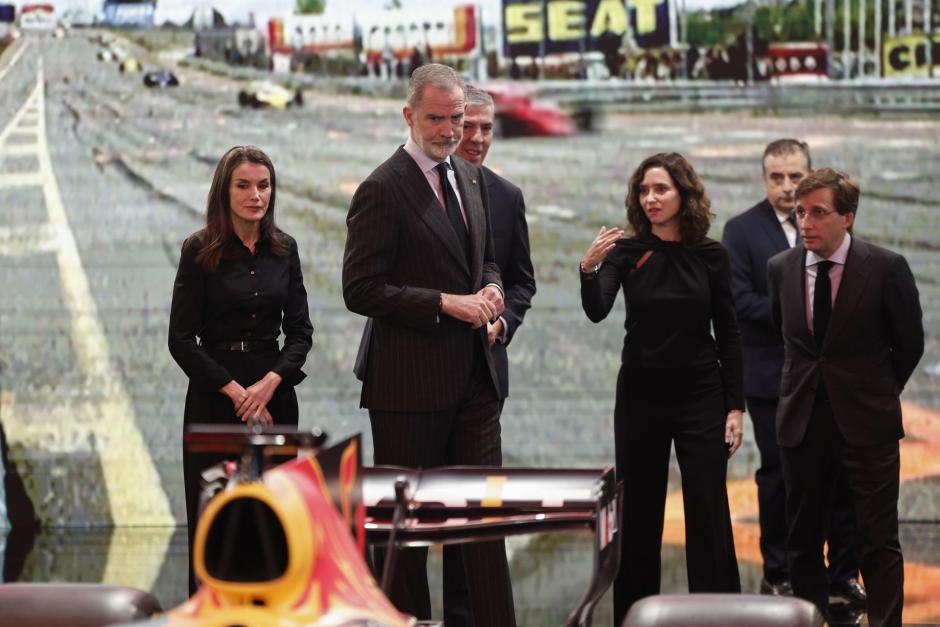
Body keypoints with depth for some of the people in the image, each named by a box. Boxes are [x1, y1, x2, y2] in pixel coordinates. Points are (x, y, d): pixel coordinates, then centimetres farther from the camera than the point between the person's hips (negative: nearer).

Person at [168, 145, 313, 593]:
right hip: (214, 400, -3)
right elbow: (182, 340, -6)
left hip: (274, 394, 3)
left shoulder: (283, 249, 7)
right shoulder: (199, 251, -4)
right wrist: (235, 391, -11)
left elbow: (300, 330, 7)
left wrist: (270, 382, -9)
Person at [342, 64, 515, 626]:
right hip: (410, 381, -7)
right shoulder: (383, 189, -11)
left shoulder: (470, 179, 12)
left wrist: (490, 289, 1)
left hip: (474, 374, 7)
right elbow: (360, 289, -15)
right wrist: (446, 303, -19)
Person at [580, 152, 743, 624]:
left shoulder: (710, 255, -1)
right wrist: (589, 270, -37)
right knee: (638, 515, 7)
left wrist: (735, 406, -1)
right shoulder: (627, 252, -2)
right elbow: (597, 312, -17)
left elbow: (727, 333, 3)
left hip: (700, 394, -1)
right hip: (641, 394, 1)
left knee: (709, 515, -2)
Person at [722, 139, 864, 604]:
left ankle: (844, 573, 13)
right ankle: (778, 576, 17)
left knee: (843, 473, 3)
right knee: (779, 475, 6)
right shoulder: (742, 230, -3)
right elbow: (739, 300, -12)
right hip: (773, 377, -2)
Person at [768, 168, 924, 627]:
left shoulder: (886, 268, -10)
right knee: (802, 538, 9)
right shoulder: (781, 268, 1)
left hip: (866, 421, -4)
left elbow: (909, 344, 3)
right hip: (802, 419, 4)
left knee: (878, 541, -2)